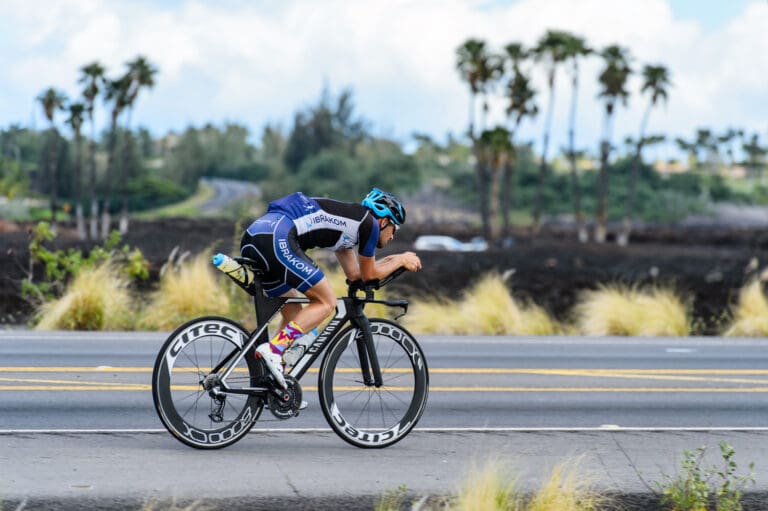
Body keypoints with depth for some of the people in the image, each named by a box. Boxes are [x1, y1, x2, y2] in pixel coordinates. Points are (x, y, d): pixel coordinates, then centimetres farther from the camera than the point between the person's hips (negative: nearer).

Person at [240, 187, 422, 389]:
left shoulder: (347, 218, 32)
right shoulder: (369, 223, 6)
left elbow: (354, 273, 39)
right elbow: (369, 274, 17)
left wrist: (395, 259, 43)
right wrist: (401, 260, 31)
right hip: (276, 239, -10)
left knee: (294, 313, 20)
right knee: (326, 302, 1)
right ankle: (273, 349, -16)